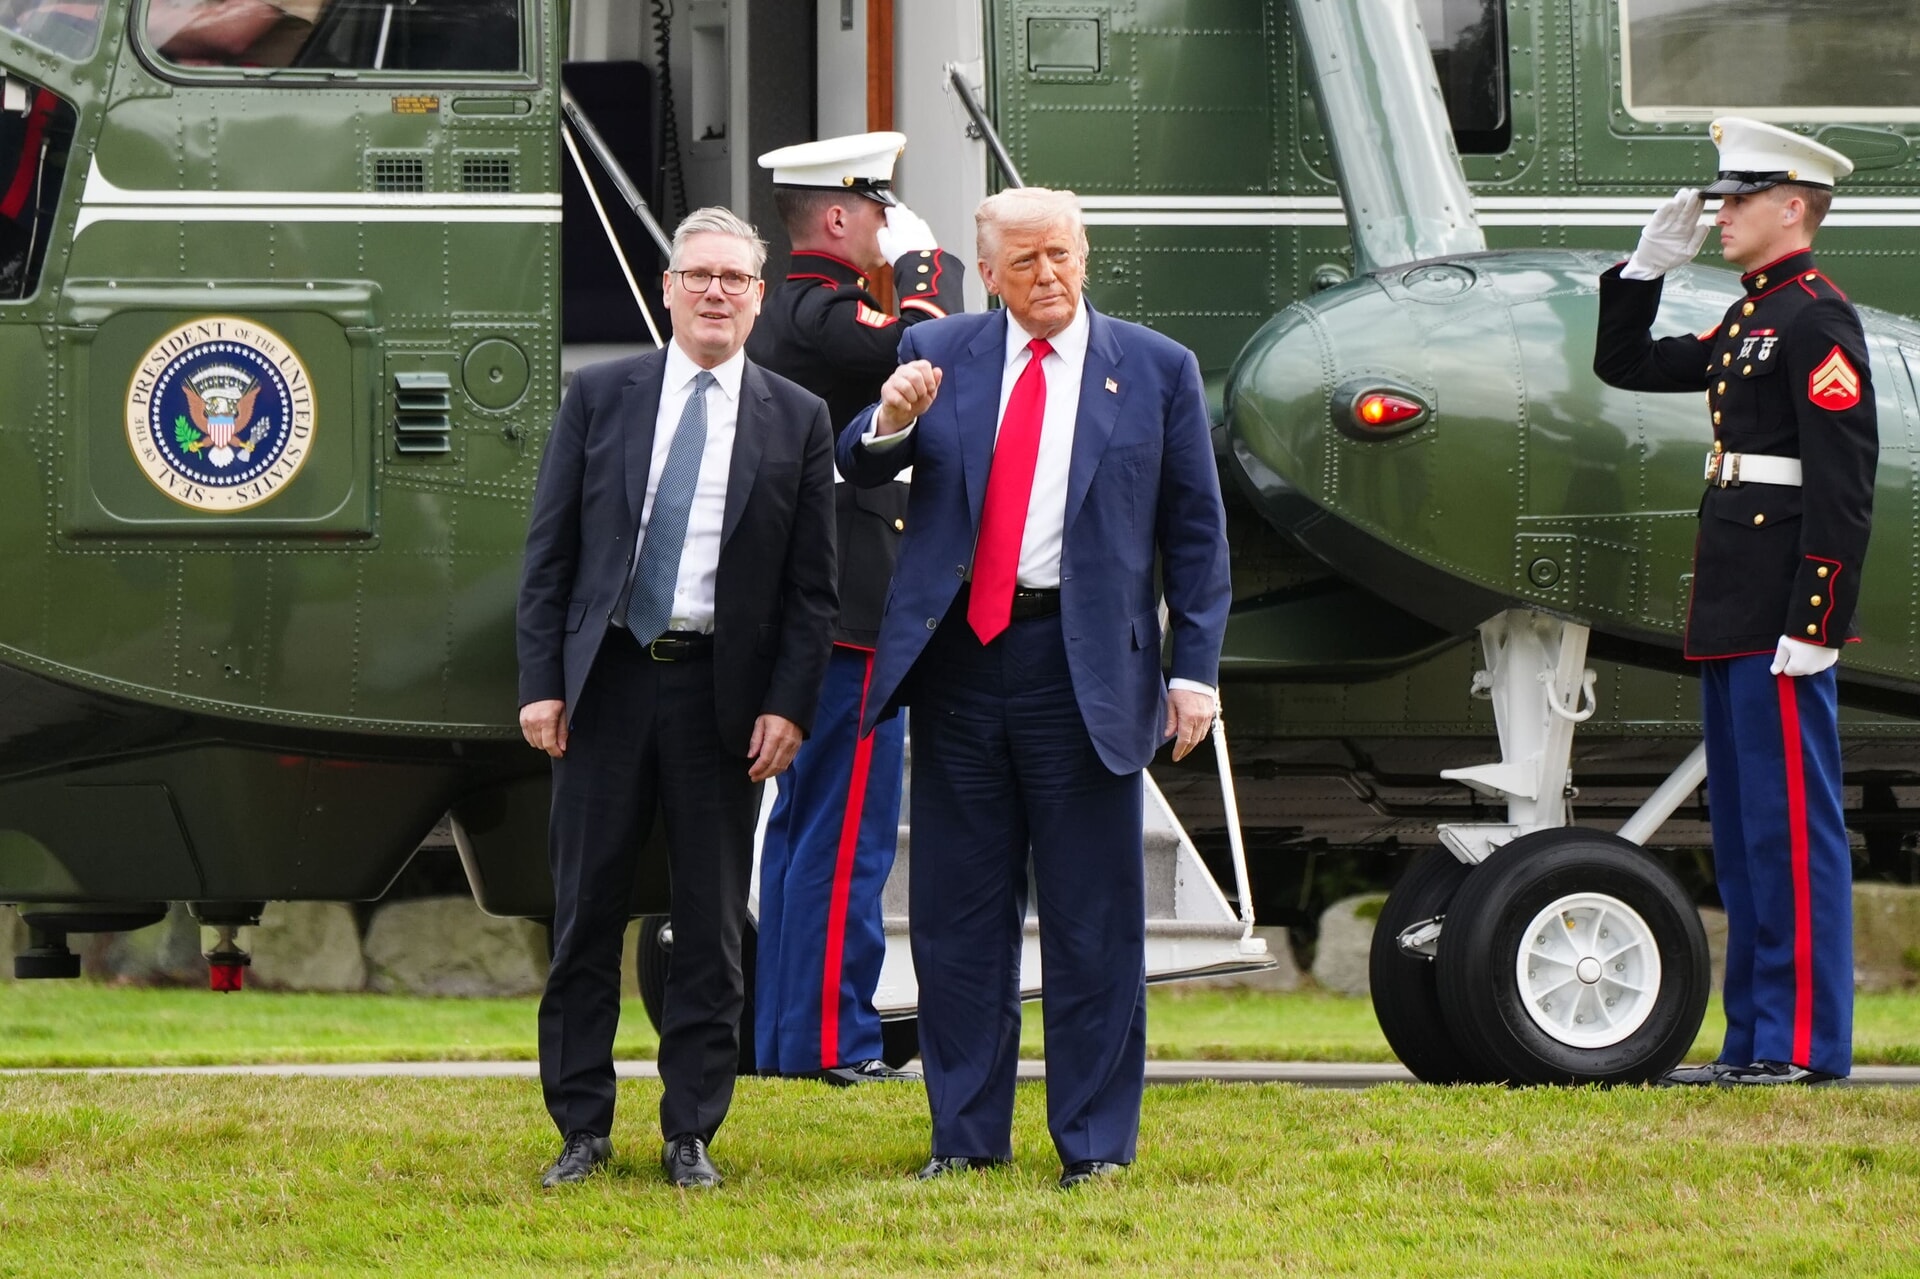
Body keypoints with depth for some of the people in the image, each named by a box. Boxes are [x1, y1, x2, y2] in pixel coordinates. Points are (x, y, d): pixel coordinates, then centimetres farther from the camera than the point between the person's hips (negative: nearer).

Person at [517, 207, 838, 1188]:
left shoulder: (797, 422, 4)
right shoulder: (600, 397, 5)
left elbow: (812, 585, 4)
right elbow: (549, 551, 4)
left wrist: (789, 706, -6)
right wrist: (540, 683, -4)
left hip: (724, 694, 0)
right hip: (607, 679, 0)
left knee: (711, 925, 3)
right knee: (586, 914, 2)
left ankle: (691, 1134, 10)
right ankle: (582, 1128, 10)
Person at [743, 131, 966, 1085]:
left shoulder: (786, 314, 16)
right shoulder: (821, 316, -16)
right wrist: (926, 259, -15)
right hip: (852, 613, -11)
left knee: (803, 823, 14)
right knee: (849, 833, -8)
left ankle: (782, 1031, 18)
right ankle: (830, 1040, -8)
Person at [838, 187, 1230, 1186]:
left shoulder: (1157, 371, 6)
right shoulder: (937, 353, 9)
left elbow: (1195, 530, 6)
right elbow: (858, 469, 4)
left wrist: (1193, 669, -1)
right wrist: (891, 421, -19)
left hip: (1085, 664, -2)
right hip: (958, 654, 2)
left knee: (1093, 917, 1)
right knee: (957, 909, 6)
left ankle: (1095, 1141, 8)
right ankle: (966, 1133, 15)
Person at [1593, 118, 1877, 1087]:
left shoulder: (1818, 320, -12)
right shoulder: (1746, 321, 17)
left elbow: (1843, 487, -18)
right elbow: (1625, 366, 29)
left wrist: (1812, 627, -22)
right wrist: (1648, 265, 15)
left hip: (1780, 621, -10)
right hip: (1731, 618, 10)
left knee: (1790, 825, -7)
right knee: (1741, 831, 12)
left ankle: (1806, 1044, -5)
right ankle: (1754, 1038, 16)